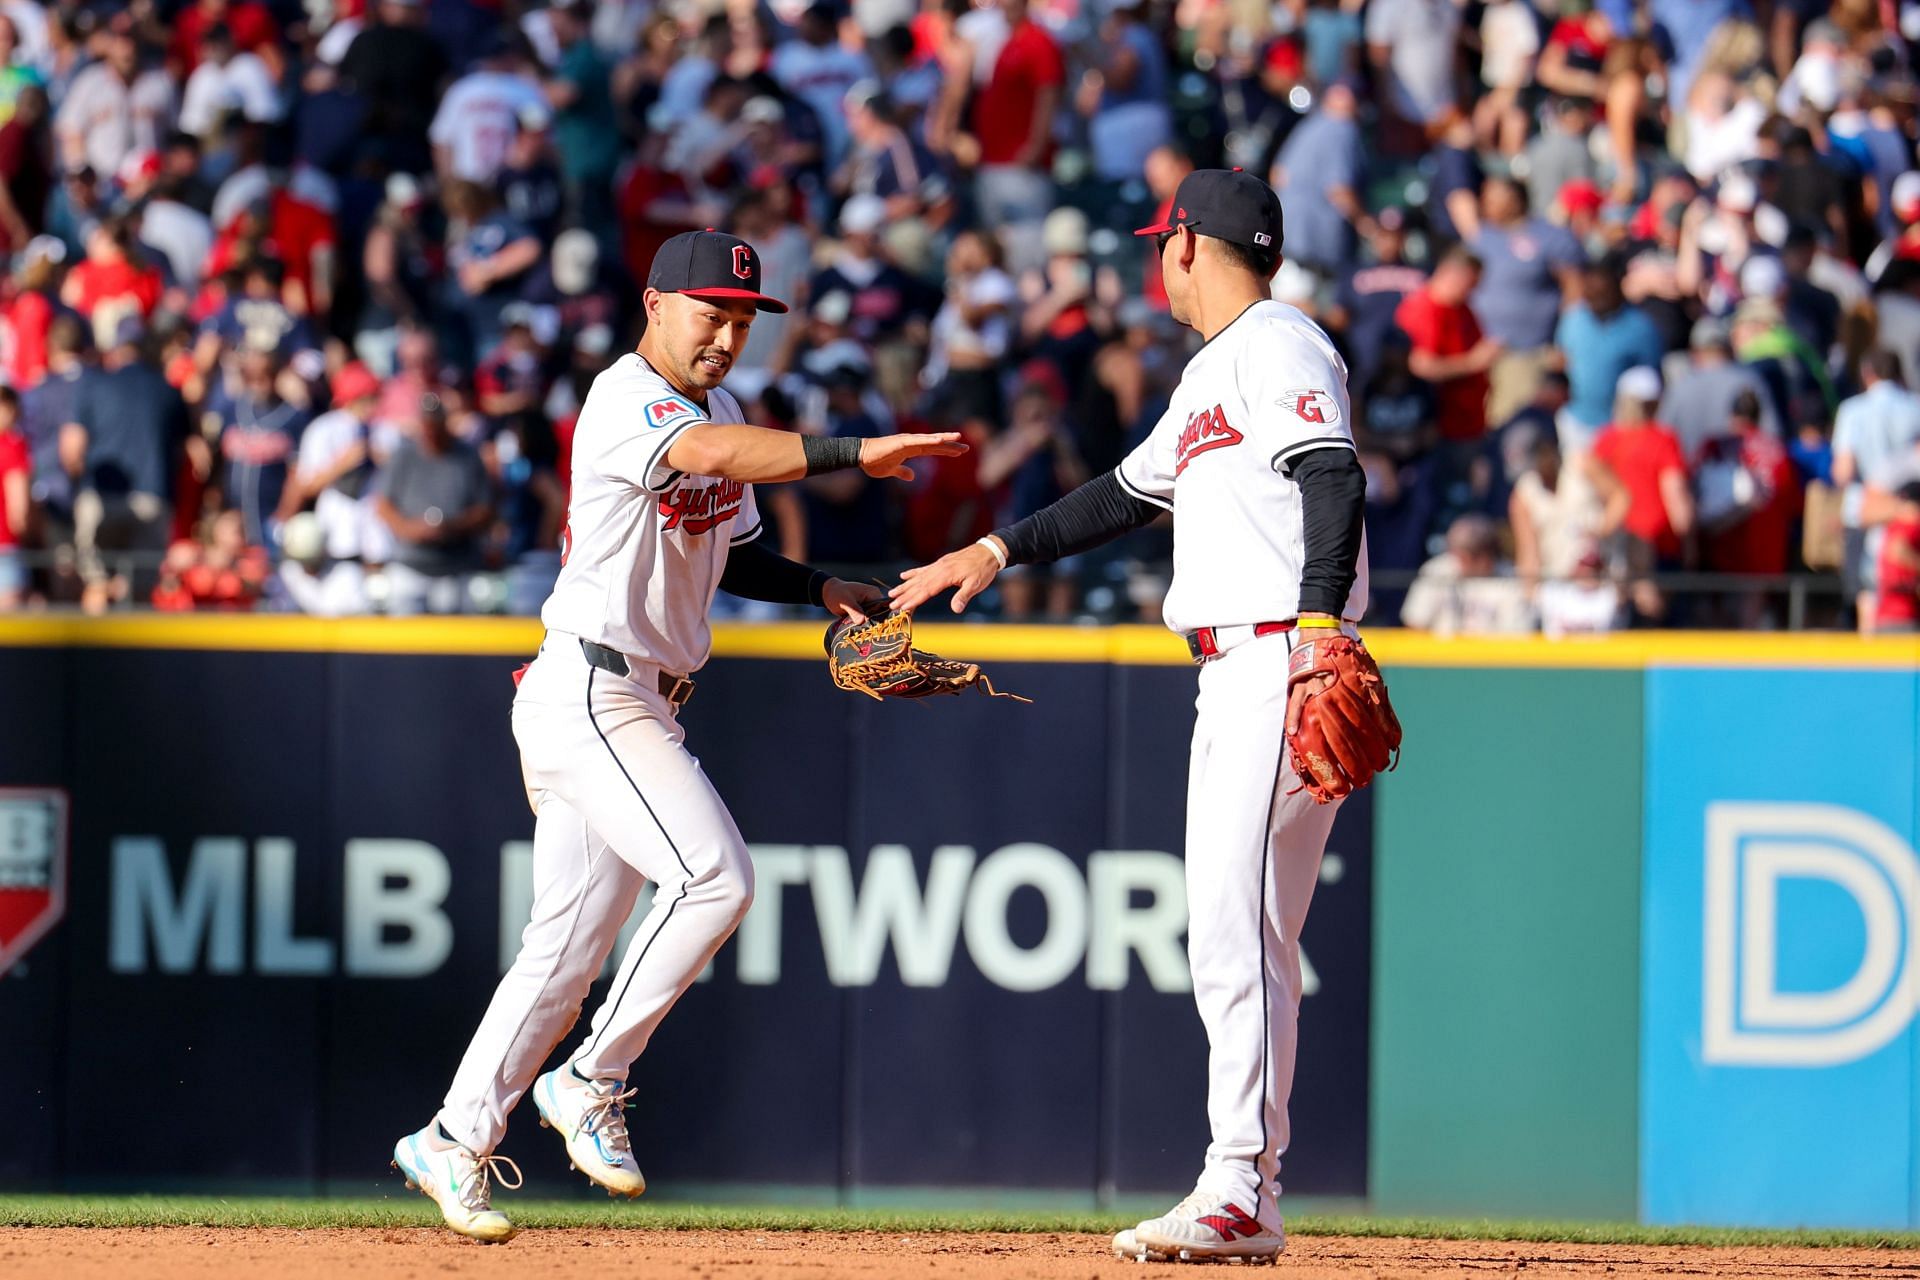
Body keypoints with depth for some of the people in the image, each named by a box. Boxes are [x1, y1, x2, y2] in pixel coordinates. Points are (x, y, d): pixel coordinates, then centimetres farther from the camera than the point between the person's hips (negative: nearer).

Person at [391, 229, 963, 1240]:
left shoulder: (713, 412, 16)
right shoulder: (624, 401, -14)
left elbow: (729, 551, 25)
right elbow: (711, 455, -35)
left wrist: (819, 588, 7)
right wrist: (851, 455, -44)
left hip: (642, 704, 9)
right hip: (589, 691, -9)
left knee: (568, 944, 9)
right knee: (715, 877, -18)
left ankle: (456, 1142, 14)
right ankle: (592, 1081, -7)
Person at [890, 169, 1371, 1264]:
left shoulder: (1279, 347, -8)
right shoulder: (1213, 373, 24)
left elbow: (1336, 481, -22)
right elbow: (1133, 494, 35)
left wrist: (1319, 632, -33)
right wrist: (1001, 550, 33)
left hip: (1287, 662, -11)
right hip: (1234, 677, 11)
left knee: (1237, 928, -15)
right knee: (1237, 937, 9)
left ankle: (1238, 1196, -17)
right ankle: (1247, 1202, 10)